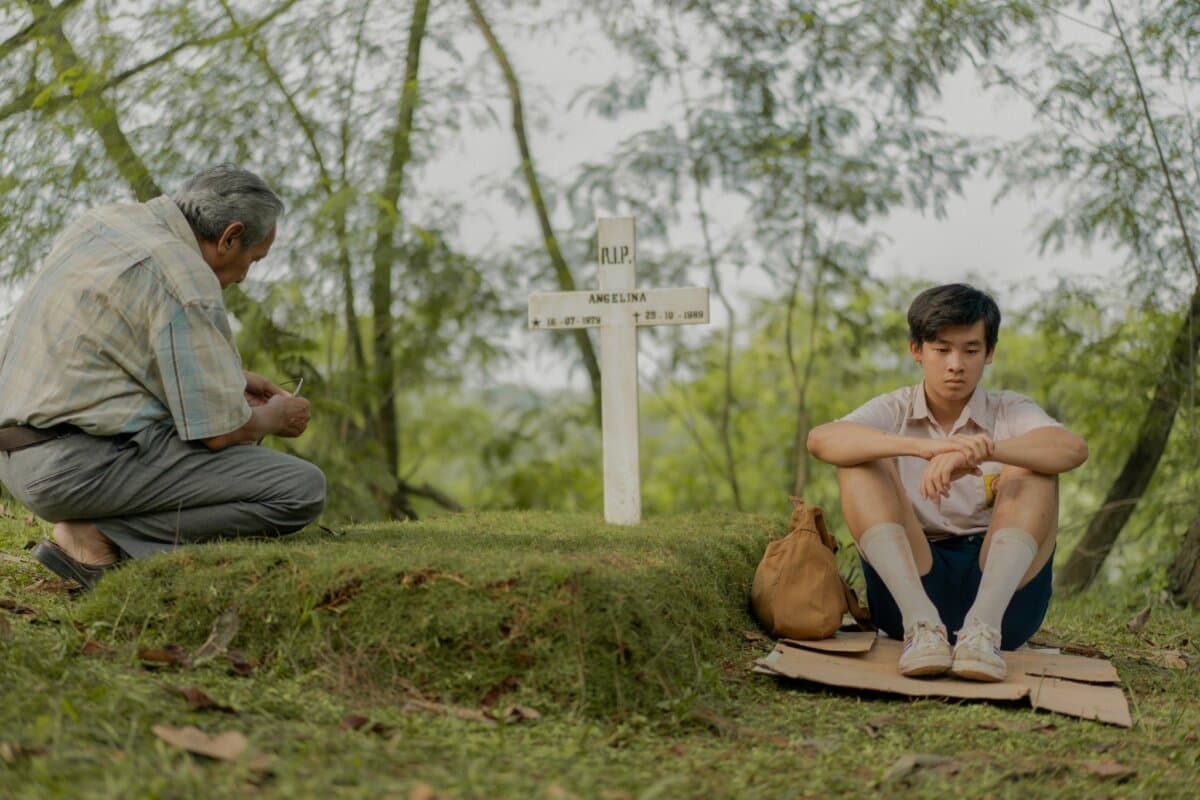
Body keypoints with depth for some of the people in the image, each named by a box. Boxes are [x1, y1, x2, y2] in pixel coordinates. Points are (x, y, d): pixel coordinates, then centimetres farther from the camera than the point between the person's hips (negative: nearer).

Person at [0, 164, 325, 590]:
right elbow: (219, 431, -15)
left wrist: (233, 379, 24)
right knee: (303, 490, -13)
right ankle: (98, 537, -9)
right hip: (82, 466, -10)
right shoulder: (184, 279, -16)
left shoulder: (102, 220, 11)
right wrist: (274, 417, 7)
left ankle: (93, 530, 10)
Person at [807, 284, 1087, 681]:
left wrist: (987, 450, -36)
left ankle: (984, 625, -37)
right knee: (862, 463, -15)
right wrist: (922, 446, -34)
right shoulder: (894, 411, 7)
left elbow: (1074, 448, -17)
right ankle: (920, 621, -34)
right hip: (908, 582, 0)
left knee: (1032, 468, -17)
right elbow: (820, 439, -18)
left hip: (1002, 586, 0)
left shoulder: (1009, 412, 8)